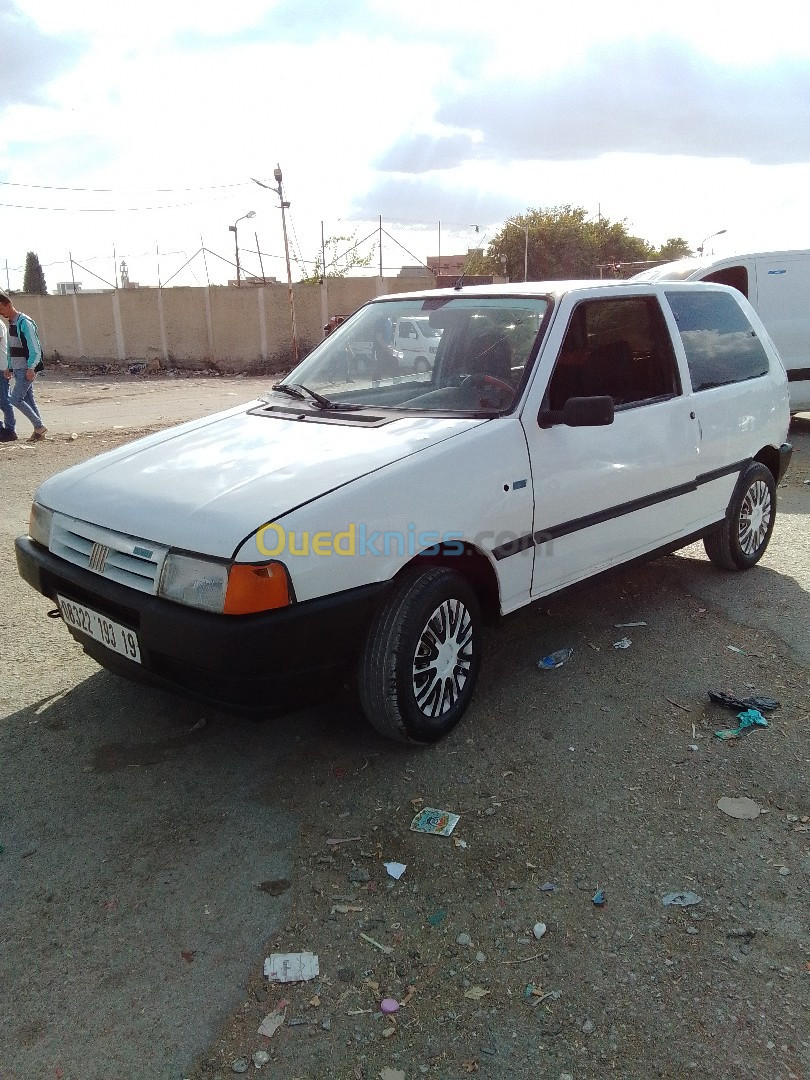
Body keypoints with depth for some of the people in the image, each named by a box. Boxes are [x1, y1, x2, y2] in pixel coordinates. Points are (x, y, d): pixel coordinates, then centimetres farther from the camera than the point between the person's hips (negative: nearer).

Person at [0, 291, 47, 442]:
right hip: (18, 369, 9)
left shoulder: (24, 322, -14)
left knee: (16, 398, -12)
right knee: (28, 399, 8)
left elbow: (34, 348, -18)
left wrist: (30, 368, -21)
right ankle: (39, 431, 13)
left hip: (27, 370, -9)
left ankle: (39, 426, -2)